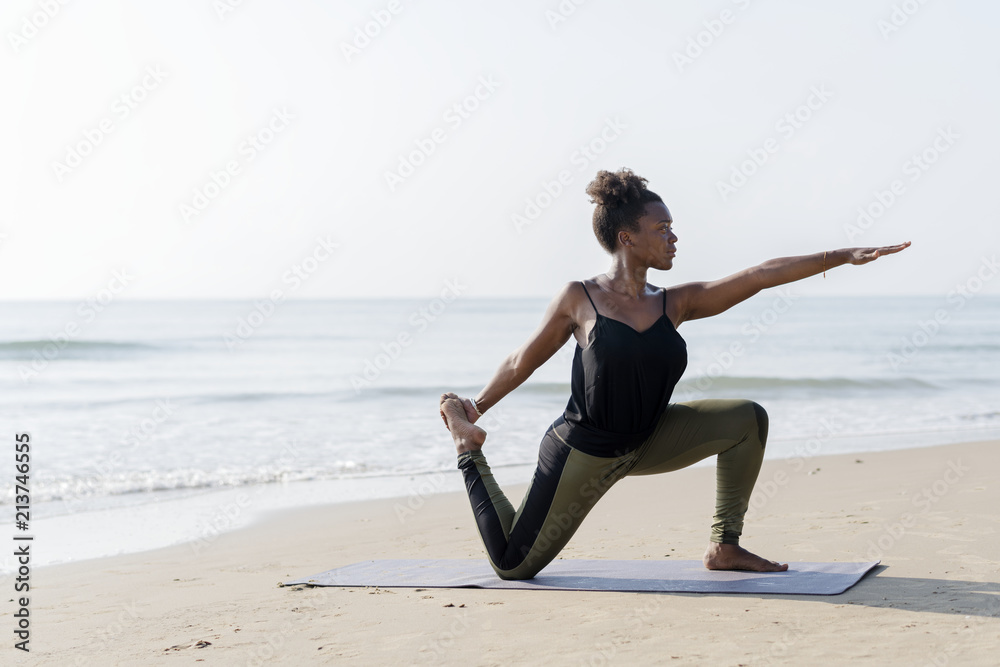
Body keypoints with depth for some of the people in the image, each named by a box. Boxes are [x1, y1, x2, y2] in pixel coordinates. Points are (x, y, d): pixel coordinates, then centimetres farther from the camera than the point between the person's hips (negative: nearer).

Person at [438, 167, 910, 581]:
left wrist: (844, 256, -10)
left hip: (644, 444, 5)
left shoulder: (675, 304, -3)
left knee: (746, 419, -7)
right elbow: (522, 362, -3)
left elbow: (760, 275, -7)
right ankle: (468, 449, 21)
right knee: (512, 565, -1)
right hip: (581, 452, -5)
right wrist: (473, 411, 9)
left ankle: (724, 546, 2)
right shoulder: (579, 300, -15)